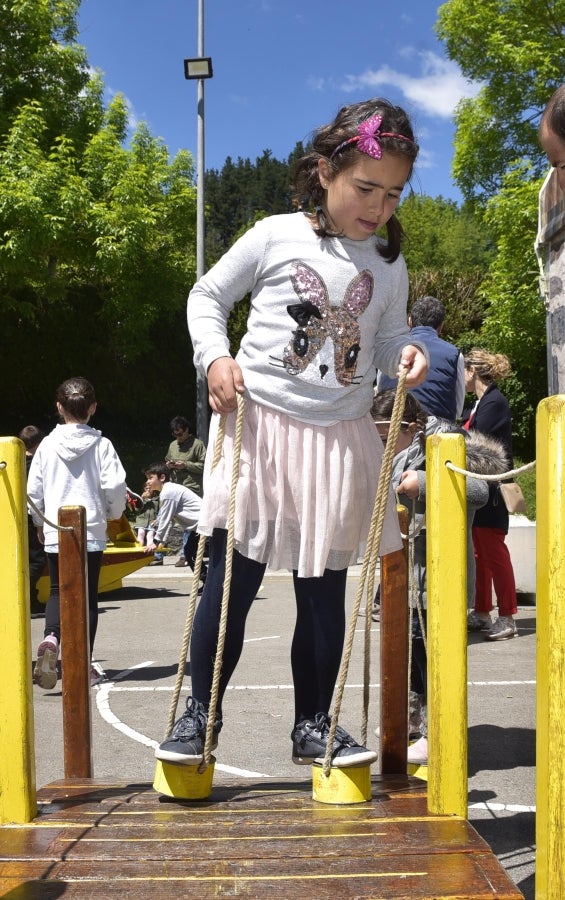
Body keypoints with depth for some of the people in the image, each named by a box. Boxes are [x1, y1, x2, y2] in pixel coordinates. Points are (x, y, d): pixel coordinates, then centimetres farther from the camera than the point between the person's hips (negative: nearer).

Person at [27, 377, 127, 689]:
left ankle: (51, 637, -14)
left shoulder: (47, 444, 0)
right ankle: (85, 664, 8)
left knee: (58, 590, 15)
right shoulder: (101, 445, -6)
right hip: (92, 532, -1)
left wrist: (40, 523, 20)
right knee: (88, 596, 7)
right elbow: (115, 486, -10)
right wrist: (113, 513, 11)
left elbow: (33, 489, 4)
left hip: (55, 532, 2)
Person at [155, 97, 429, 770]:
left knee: (324, 589, 8)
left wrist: (405, 354, -7)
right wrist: (215, 357, -9)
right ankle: (200, 715, 15)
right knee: (232, 580, -2)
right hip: (261, 429, -3)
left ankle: (314, 726, 23)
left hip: (340, 438, 3)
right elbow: (208, 296, 8)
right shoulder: (276, 237, -1)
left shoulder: (389, 265, 9)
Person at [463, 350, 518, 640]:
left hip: (491, 491, -10)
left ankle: (507, 618, 2)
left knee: (493, 551, -5)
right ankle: (482, 613, 20)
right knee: (480, 552, 13)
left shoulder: (494, 403, -14)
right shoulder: (481, 402, 16)